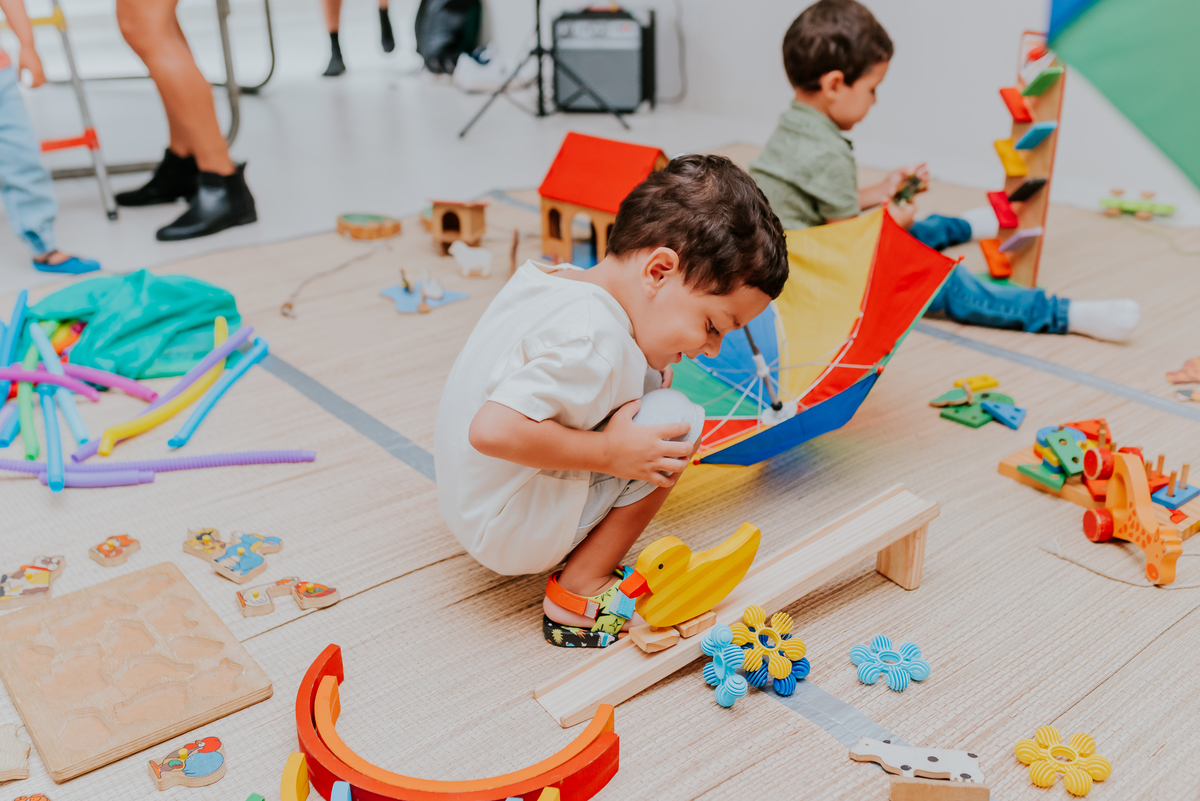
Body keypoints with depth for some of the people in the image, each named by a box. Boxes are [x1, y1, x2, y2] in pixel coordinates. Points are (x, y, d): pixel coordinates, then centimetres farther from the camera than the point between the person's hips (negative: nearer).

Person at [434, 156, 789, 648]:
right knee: (673, 432, -16)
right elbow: (493, 430, -38)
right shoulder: (594, 343, -30)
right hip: (511, 535, -9)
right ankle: (580, 594, -5)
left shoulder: (554, 277, -1)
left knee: (652, 383, 11)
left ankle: (580, 563, 11)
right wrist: (610, 454, -28)